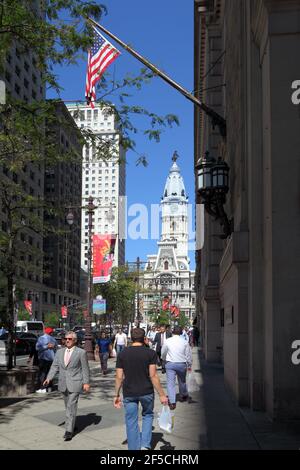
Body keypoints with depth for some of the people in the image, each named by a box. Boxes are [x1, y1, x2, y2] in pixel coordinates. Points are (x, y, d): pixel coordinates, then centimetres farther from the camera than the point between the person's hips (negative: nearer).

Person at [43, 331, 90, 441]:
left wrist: (86, 382, -9)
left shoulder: (81, 352, -4)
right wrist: (49, 378, -7)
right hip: (63, 384, 5)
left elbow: (85, 369, -4)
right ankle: (72, 424, 32)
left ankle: (69, 431, -9)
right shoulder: (60, 352, 9)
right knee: (68, 406, 16)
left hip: (75, 384, -5)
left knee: (71, 406, -10)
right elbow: (55, 366, 5)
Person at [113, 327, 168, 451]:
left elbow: (119, 377, -1)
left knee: (131, 422, 11)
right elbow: (153, 376, -11)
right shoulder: (150, 353, -7)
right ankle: (145, 445, 9)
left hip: (129, 393, 1)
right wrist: (162, 395, -5)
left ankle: (134, 448, 15)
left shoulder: (122, 354, -1)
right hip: (146, 392, -1)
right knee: (147, 415, 21)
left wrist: (117, 395, 9)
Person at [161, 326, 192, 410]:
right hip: (182, 364, 1)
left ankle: (172, 402, -8)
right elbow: (188, 354, 4)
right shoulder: (184, 342, -3)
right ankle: (184, 396, 42)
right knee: (182, 381, 22)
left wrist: (165, 360, 31)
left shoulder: (167, 341, -2)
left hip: (170, 364, -1)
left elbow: (163, 353, 11)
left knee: (170, 383, -1)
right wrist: (189, 365, 18)